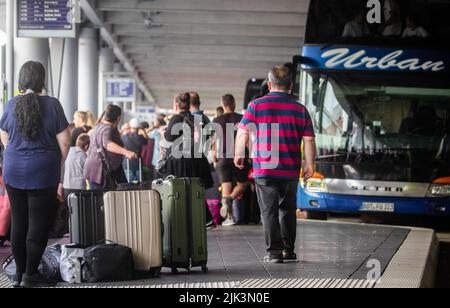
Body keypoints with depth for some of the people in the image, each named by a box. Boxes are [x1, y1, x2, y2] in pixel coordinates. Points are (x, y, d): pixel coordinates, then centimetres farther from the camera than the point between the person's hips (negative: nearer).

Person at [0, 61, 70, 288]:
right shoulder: (52, 105, -9)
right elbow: (64, 142, -7)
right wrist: (58, 166, 8)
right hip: (43, 173, -4)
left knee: (18, 223, 11)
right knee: (39, 224, 2)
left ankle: (19, 273, 18)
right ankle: (30, 275, 2)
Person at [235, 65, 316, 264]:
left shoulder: (256, 106, -3)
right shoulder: (300, 109, 3)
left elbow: (243, 133, -2)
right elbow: (309, 140, 1)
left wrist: (239, 155, 13)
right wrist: (309, 165, 8)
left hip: (264, 169, -2)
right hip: (290, 171, 2)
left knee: (269, 211, 1)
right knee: (288, 210, 17)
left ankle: (275, 252, -4)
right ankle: (288, 251, 20)